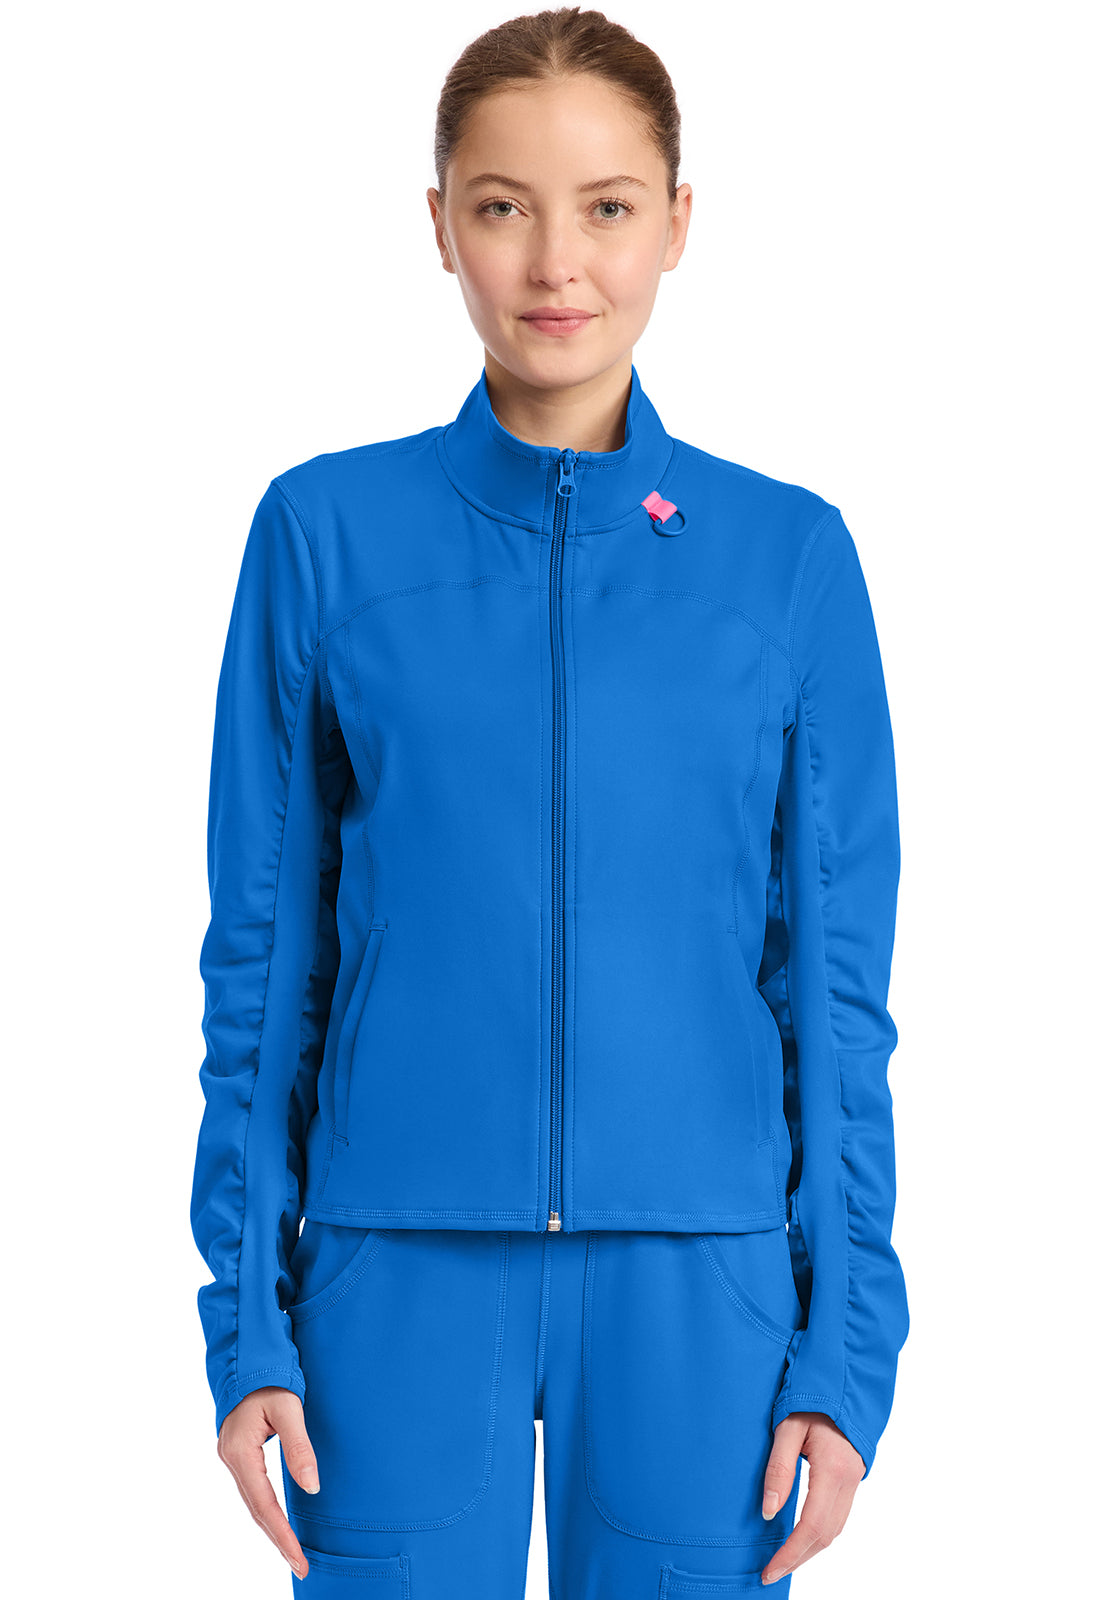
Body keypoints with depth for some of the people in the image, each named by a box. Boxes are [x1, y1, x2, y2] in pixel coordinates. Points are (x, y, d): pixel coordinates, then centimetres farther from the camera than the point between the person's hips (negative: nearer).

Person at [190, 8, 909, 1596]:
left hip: (700, 1283, 1)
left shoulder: (790, 554, 1)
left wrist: (848, 1342, 0)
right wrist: (249, 1317, 1)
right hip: (401, 1279, 0)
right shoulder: (325, 533, 0)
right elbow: (263, 949, 3)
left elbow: (837, 976, 3)